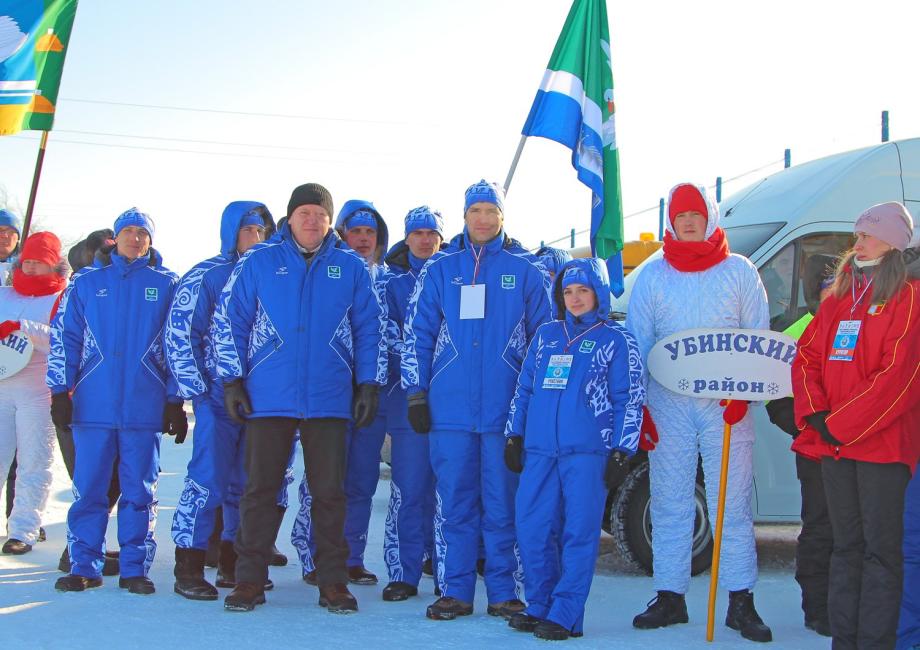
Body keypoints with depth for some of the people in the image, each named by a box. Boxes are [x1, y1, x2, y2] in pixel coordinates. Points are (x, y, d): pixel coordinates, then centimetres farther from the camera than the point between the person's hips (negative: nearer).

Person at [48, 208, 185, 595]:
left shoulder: (166, 285, 8)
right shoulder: (86, 283, 11)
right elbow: (64, 338, 9)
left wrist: (175, 401, 3)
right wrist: (60, 392, 1)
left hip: (145, 407, -1)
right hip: (93, 404, 1)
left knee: (139, 490, 3)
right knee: (88, 488, 2)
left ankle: (135, 569, 10)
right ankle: (84, 567, 9)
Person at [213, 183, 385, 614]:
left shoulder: (351, 268, 8)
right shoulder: (257, 262, 5)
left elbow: (369, 329, 10)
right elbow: (229, 320, 4)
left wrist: (368, 384, 4)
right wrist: (232, 380, -1)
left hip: (329, 399, 1)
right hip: (268, 397, 0)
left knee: (329, 492, 4)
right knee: (260, 488, 3)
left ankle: (332, 581, 13)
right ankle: (249, 579, 12)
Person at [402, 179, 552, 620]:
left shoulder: (525, 270, 6)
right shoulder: (440, 269, 9)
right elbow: (416, 333, 8)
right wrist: (417, 393, 2)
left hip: (506, 409, -1)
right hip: (450, 407, 1)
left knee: (503, 504, 3)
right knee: (454, 503, 4)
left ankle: (504, 593, 12)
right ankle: (455, 592, 12)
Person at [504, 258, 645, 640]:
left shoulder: (616, 340, 4)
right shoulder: (546, 335, 17)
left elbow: (630, 399, 1)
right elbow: (524, 389, 20)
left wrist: (620, 452, -4)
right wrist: (514, 436, 14)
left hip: (587, 451, -4)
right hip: (539, 451, 4)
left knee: (579, 532, -5)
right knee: (532, 528, 2)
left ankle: (565, 616, -1)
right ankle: (540, 606, 16)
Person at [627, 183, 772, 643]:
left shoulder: (740, 272, 6)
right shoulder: (653, 275, 9)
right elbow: (637, 341, 8)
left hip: (727, 404, -1)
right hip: (668, 403, 1)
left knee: (733, 503, -2)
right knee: (668, 504, 5)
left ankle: (741, 602, 4)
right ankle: (670, 597, 13)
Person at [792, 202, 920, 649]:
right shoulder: (840, 298, 16)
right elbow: (807, 356, 14)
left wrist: (842, 424, -14)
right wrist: (814, 414, -3)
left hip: (882, 443, -7)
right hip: (834, 443, 7)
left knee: (880, 548, -4)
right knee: (846, 545, 11)